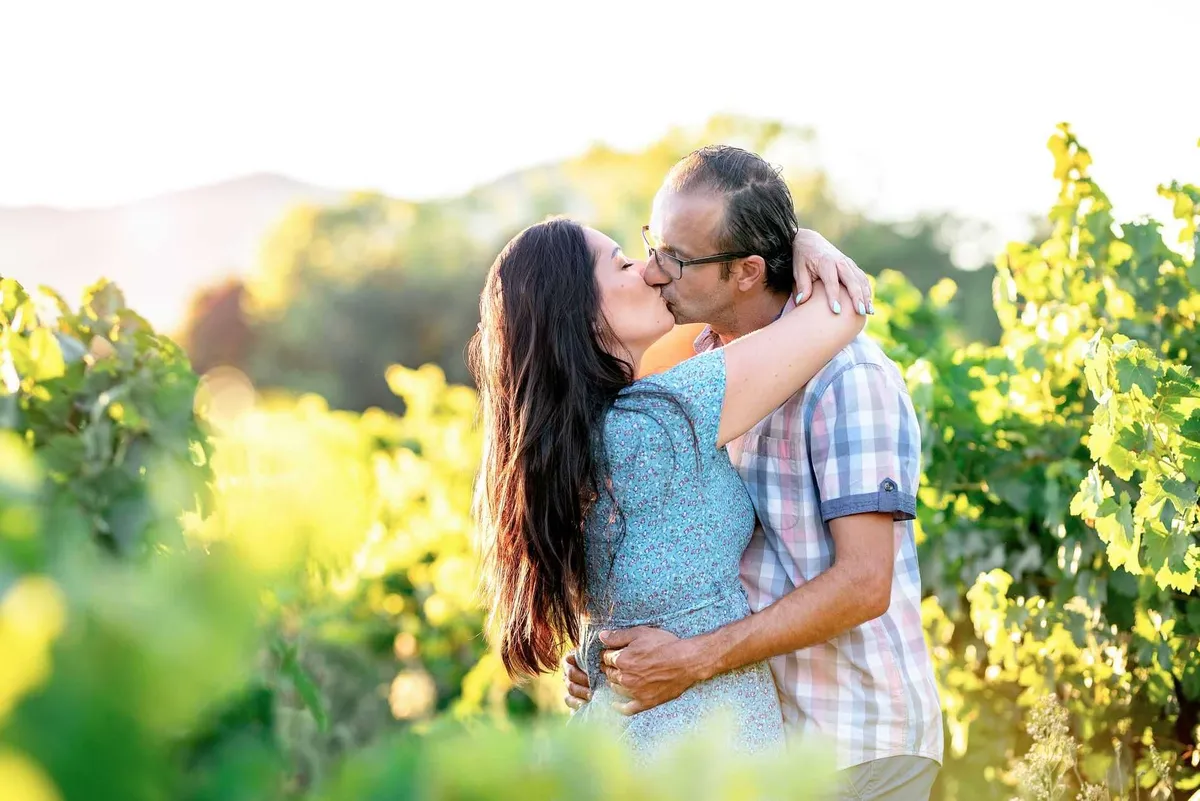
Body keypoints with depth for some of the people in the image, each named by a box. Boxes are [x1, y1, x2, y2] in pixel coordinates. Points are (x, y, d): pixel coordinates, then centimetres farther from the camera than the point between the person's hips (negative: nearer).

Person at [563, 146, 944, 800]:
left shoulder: (847, 378, -19)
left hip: (856, 742, -7)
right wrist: (605, 648, 0)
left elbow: (863, 584, -24)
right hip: (762, 727, 7)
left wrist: (696, 659, -25)